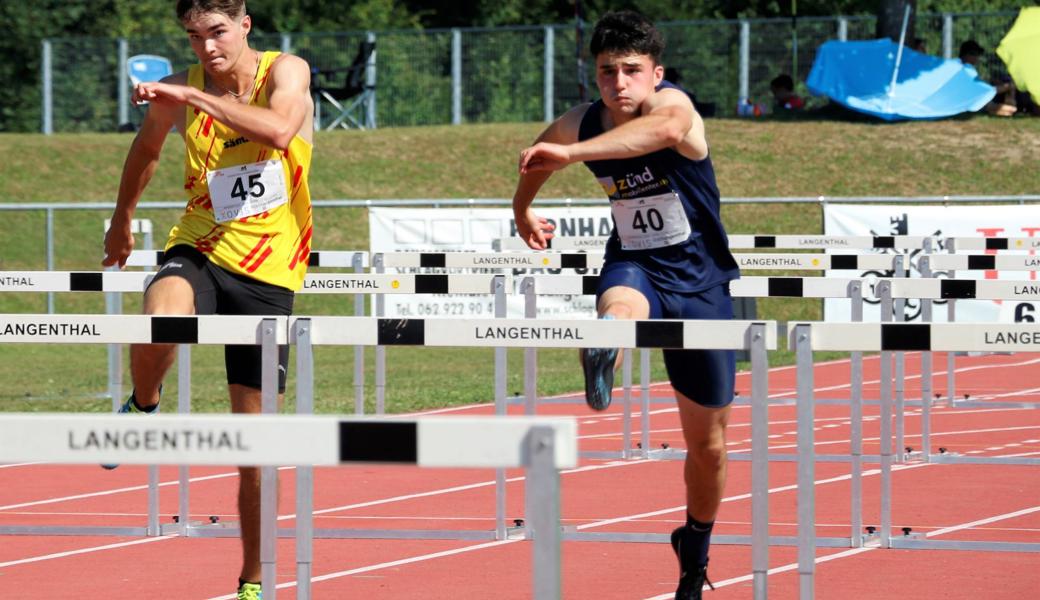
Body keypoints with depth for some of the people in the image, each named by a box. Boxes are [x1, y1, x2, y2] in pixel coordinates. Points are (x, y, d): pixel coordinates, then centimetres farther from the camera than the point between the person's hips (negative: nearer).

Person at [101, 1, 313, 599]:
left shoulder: (286, 72, -7)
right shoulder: (181, 89, 0)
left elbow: (278, 129, -29)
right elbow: (147, 149, 22)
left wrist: (194, 97, -30)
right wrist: (122, 221, 32)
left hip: (270, 271, -1)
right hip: (201, 248, 1)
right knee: (161, 319, -37)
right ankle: (143, 408, -4)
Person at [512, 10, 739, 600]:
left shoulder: (673, 103, -21)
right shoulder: (579, 123, -8)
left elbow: (663, 128, -48)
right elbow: (538, 155, 18)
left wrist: (570, 153, -61)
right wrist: (523, 207, 34)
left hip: (701, 283, -2)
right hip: (635, 266, 2)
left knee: (709, 444, 10)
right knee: (621, 304, -40)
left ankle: (695, 551, 33)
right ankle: (601, 362, -74)